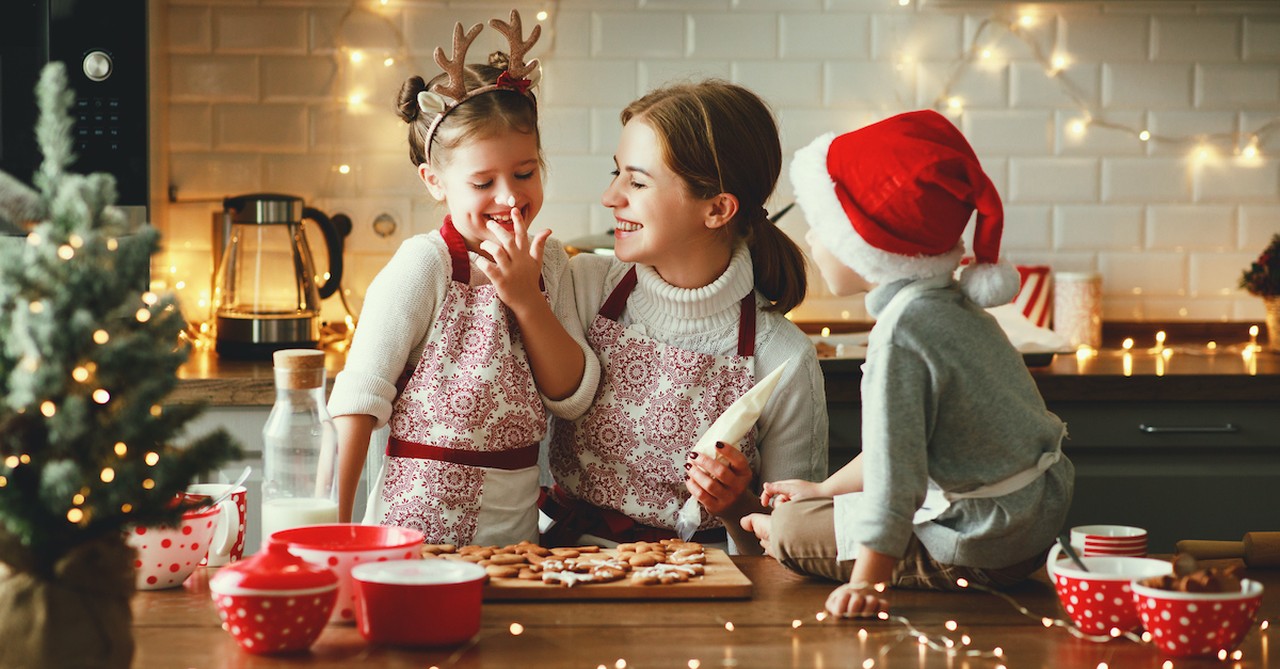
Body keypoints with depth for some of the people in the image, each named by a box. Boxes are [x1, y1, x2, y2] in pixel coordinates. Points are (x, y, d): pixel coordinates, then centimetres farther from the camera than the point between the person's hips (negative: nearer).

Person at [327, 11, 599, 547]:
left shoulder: (547, 262, 4)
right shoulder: (422, 265, -11)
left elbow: (573, 398, 1)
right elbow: (359, 397, -12)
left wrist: (527, 300, -12)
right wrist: (334, 527, -17)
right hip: (419, 530, -4)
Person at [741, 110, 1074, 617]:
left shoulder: (902, 332, -24)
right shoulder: (951, 306, 8)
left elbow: (894, 465, -28)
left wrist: (867, 581, -27)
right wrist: (824, 490, 26)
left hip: (982, 547, -10)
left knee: (790, 529, -6)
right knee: (813, 510, 22)